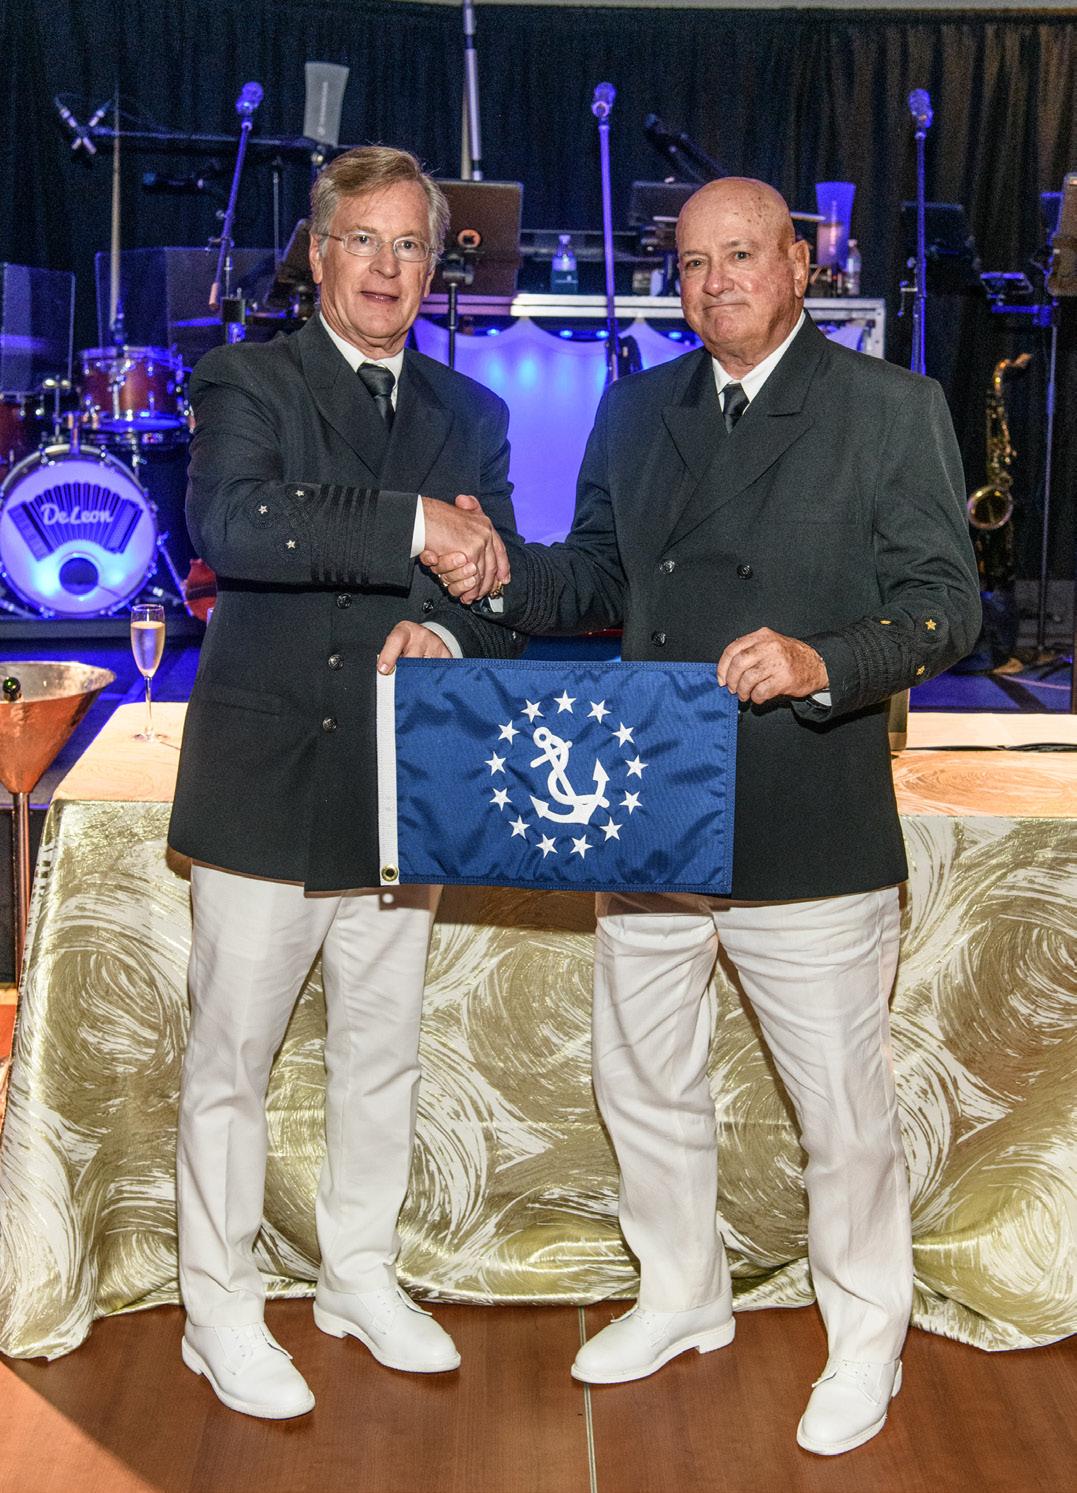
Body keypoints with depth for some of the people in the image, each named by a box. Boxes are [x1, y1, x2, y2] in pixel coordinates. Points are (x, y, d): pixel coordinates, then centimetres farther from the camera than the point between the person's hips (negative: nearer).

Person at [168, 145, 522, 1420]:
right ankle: (219, 1306, 23)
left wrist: (451, 635, -15)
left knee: (382, 1049, 16)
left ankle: (360, 1275, 35)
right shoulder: (245, 382, -3)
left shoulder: (469, 415, 12)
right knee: (231, 1053, 5)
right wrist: (412, 527, -26)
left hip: (400, 778, 5)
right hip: (263, 776, -4)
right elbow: (231, 522, -23)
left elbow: (502, 587, 7)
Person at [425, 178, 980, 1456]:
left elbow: (944, 604, -8)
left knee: (843, 1107, 8)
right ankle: (681, 1298, 41)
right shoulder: (634, 412, 11)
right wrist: (501, 575, -7)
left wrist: (826, 665, -26)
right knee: (642, 1083, 18)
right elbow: (598, 581, 13)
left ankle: (865, 1341, 31)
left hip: (811, 828, -5)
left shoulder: (891, 409, -4)